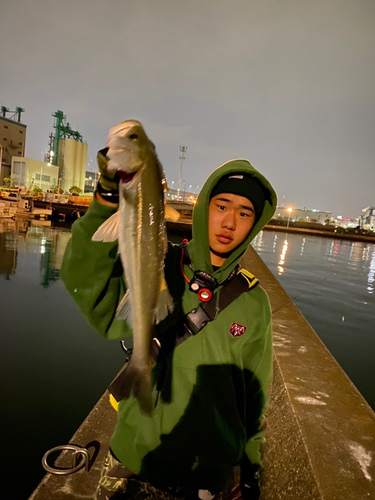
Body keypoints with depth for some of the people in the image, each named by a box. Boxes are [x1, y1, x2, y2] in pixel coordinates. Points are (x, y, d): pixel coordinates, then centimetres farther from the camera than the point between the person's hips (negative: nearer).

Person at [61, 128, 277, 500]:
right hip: (132, 462, 0)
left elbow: (255, 391, 1)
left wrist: (251, 464, 10)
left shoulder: (253, 304, -10)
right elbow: (86, 284, -32)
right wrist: (108, 199, -43)